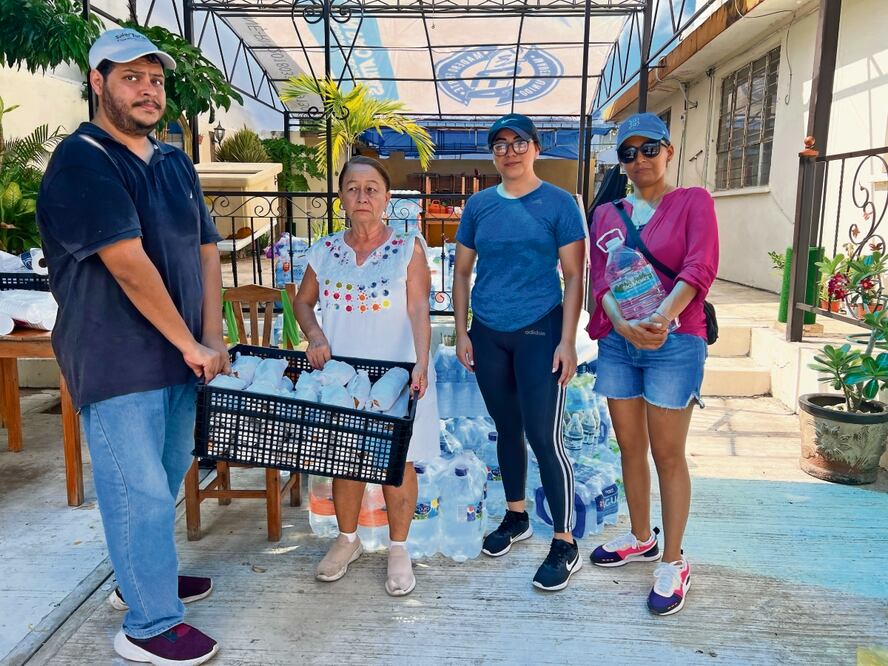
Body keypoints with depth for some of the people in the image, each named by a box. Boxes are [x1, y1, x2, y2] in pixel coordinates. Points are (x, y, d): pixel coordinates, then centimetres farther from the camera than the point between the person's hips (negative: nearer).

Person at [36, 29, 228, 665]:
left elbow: (206, 250, 10)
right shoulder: (82, 161, -12)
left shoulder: (175, 164, 12)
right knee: (139, 492, 1)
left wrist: (214, 338, 0)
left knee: (164, 482, 20)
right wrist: (191, 344, -14)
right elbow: (129, 265, -20)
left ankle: (142, 579, 41)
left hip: (179, 359, 8)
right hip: (118, 365, -8)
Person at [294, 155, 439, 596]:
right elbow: (303, 301, 14)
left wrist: (421, 363, -26)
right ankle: (347, 539, 34)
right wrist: (315, 335, -6)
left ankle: (398, 550, 24)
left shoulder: (408, 247, -5)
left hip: (395, 374, -3)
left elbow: (419, 310, -13)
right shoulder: (325, 251, 4)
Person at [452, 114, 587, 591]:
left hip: (539, 332, -4)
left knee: (544, 437, -5)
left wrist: (567, 341, -12)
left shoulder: (558, 203, -3)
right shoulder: (478, 205, 8)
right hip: (488, 334, 4)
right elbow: (462, 271, 11)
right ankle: (516, 517, 34)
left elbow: (573, 276, -5)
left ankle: (565, 544, 9)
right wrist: (462, 332, 4)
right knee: (507, 429, 15)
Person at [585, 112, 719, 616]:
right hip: (617, 342, 4)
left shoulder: (693, 201, 2)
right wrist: (621, 322, -19)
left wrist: (662, 318, -27)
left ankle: (674, 562, 15)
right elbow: (599, 278, 1)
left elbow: (700, 268, -11)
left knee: (667, 453, 0)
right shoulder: (607, 213, 12)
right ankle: (642, 539, 32)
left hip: (674, 343, -4)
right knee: (630, 447, 13)